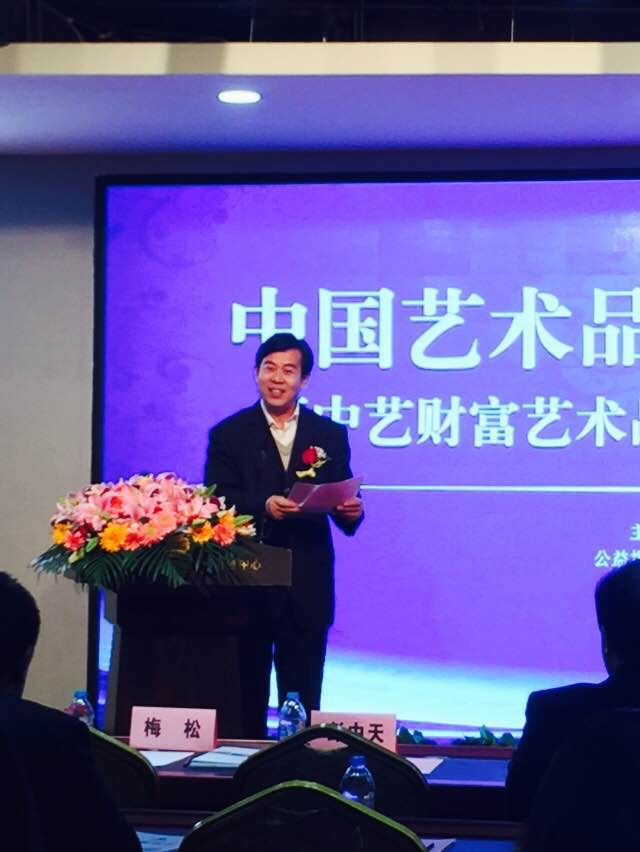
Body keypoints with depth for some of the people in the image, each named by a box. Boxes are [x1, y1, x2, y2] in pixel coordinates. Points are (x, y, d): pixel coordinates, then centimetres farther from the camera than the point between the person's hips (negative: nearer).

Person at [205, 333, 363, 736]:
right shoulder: (229, 435, 5)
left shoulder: (330, 435, 11)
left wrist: (351, 511, -15)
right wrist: (263, 506, -21)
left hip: (308, 587, 1)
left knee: (303, 697, 3)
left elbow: (341, 501, 8)